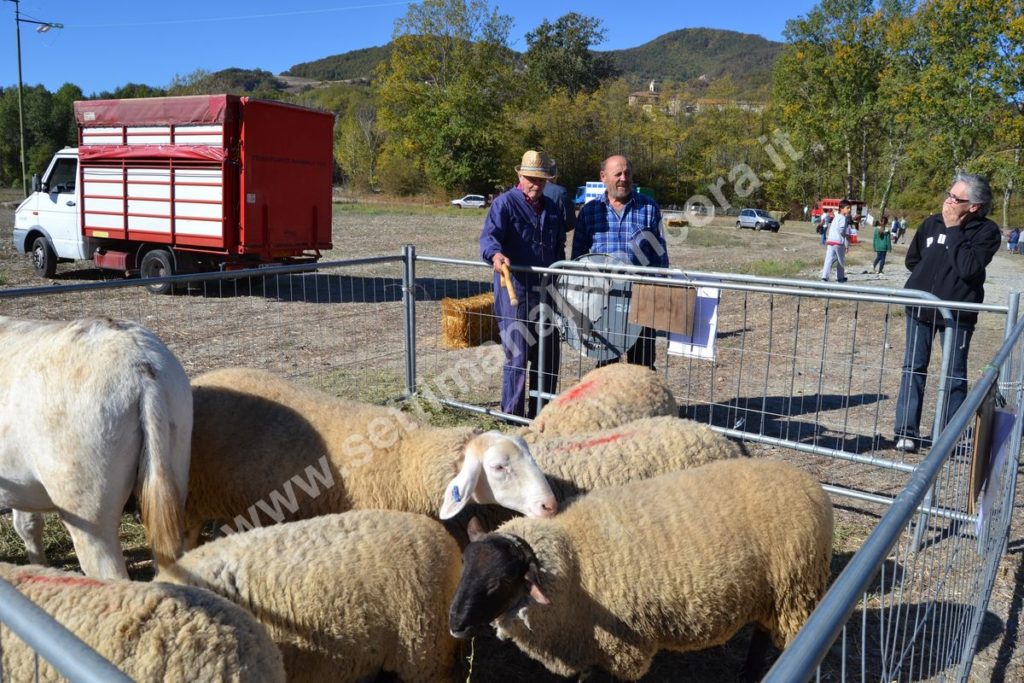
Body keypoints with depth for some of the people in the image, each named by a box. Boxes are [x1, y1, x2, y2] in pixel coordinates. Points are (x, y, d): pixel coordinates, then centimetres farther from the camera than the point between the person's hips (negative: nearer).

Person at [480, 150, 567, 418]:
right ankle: (512, 414, 7)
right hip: (515, 291, -7)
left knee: (549, 355, 12)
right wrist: (496, 254, -42)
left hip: (546, 292, 7)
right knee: (518, 355, -5)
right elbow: (489, 235, -20)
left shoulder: (552, 209, 17)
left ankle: (541, 413, 25)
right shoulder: (505, 203, -5)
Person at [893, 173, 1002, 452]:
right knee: (913, 368, 4)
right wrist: (930, 277, 4)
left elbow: (969, 267, -24)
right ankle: (907, 432, 10)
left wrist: (953, 230, -18)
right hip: (920, 308, 3)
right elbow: (912, 259, 16)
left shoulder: (987, 231, -8)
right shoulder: (931, 223, 2)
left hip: (959, 312, -3)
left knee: (955, 375, 5)